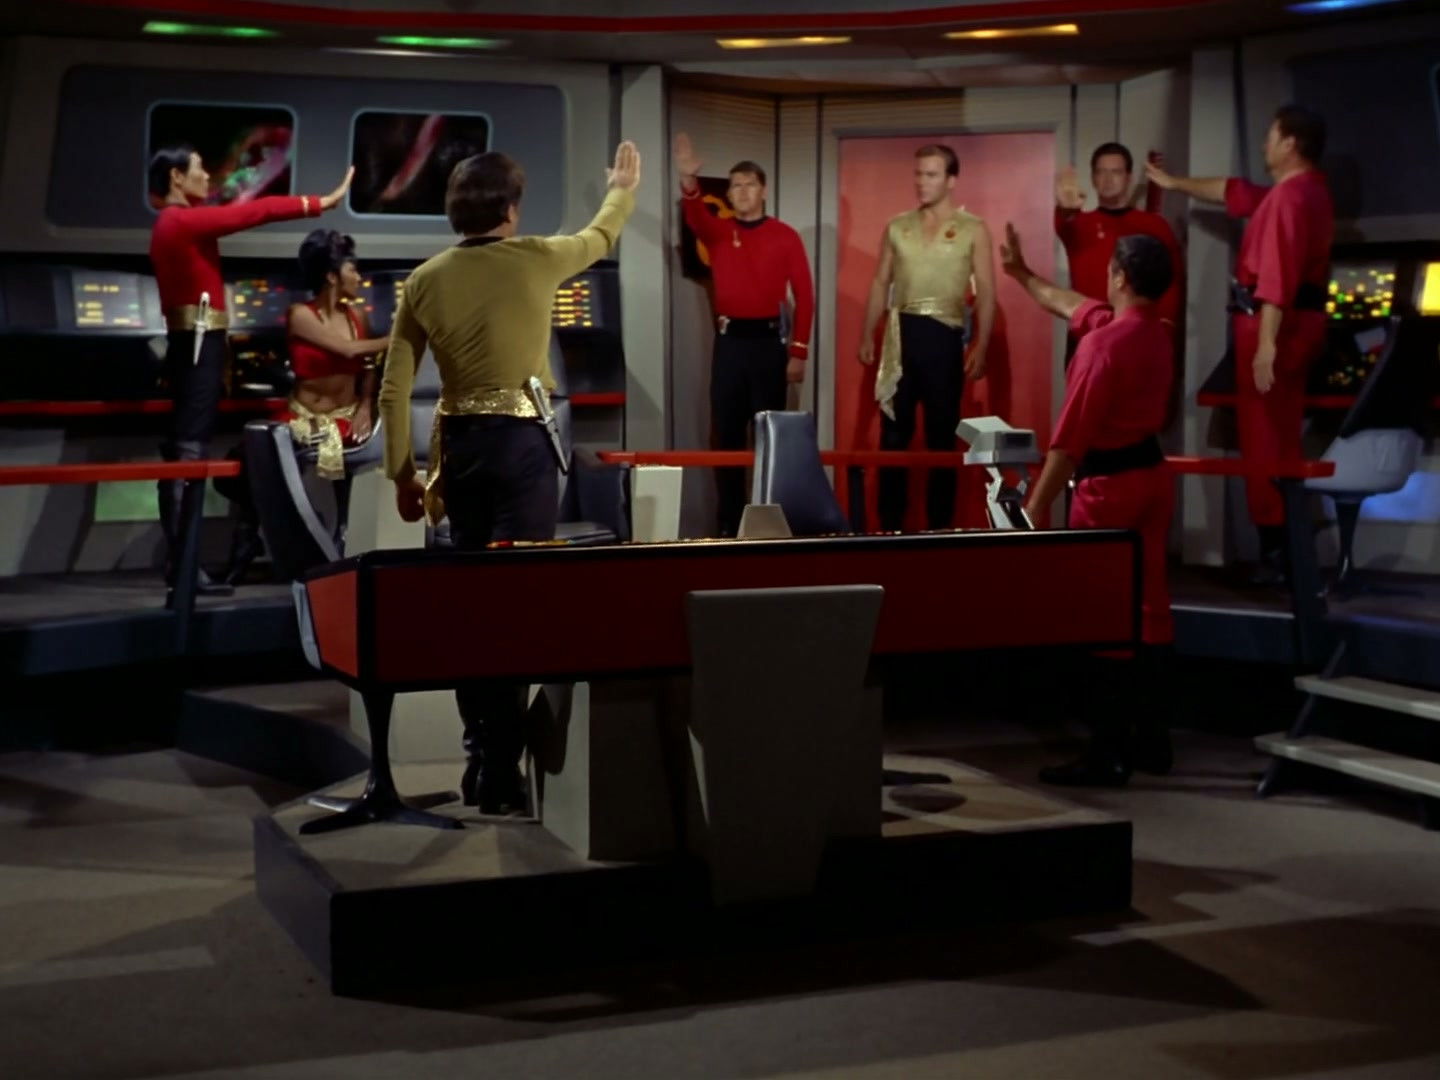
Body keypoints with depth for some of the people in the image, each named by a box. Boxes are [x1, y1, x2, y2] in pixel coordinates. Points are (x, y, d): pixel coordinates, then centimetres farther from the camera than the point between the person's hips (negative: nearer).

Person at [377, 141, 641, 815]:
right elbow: (601, 237, 19)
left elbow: (394, 390, 3)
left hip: (460, 446, 4)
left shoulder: (427, 280, 3)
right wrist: (625, 188, 39)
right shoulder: (536, 260, -4)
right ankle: (499, 776, -2)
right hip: (523, 444, -4)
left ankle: (478, 763, 22)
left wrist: (403, 476, 12)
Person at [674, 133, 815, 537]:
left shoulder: (785, 236, 1)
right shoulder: (717, 231, 6)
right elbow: (694, 214, -17)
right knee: (726, 432, 4)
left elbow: (804, 295, 0)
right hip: (728, 340, 2)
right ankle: (729, 520, 11)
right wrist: (688, 180, -38)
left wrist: (799, 351, -6)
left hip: (768, 339, -2)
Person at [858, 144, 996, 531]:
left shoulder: (973, 230, 1)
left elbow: (986, 292, -1)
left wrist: (980, 347, -8)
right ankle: (889, 523, 11)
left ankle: (940, 524, 12)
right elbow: (880, 284, 13)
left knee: (942, 434, 5)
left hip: (944, 335, -2)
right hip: (901, 332, 2)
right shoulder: (896, 227, 10)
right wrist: (867, 336, 8)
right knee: (893, 433, 4)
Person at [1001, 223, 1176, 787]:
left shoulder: (1104, 342, -19)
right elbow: (1072, 305, 26)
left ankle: (1109, 751, -4)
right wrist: (1022, 274, 38)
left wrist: (1035, 507, -17)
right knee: (1148, 606, 11)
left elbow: (1071, 436, -21)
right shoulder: (1158, 333, 8)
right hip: (1153, 474, 9)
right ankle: (1149, 737, 18)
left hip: (1108, 483, -9)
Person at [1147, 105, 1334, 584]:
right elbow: (1236, 192, 33)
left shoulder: (1291, 195, -15)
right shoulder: (1302, 189, 18)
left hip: (1276, 325, -11)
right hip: (1294, 324, 11)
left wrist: (1266, 343, -28)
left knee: (1265, 441, -9)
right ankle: (1287, 548, 16)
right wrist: (1176, 183, 41)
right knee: (1280, 439, 12)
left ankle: (1278, 552, -10)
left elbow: (1277, 276, -23)